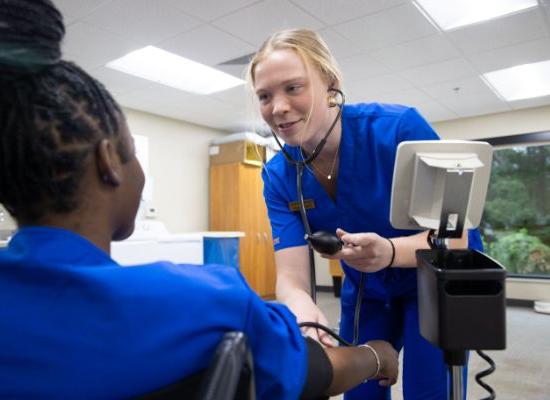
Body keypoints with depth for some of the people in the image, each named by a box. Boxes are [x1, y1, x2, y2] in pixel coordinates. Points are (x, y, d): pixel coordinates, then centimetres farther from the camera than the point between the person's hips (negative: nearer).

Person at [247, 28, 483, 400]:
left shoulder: (401, 128, -28)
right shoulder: (279, 176, -17)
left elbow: (454, 235, -25)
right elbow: (291, 276, -23)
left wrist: (389, 251, -45)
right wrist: (303, 312, -46)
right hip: (365, 293, 3)